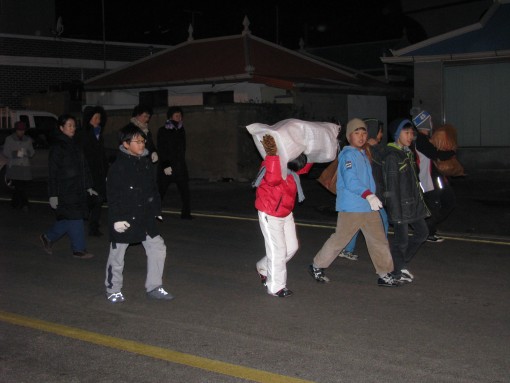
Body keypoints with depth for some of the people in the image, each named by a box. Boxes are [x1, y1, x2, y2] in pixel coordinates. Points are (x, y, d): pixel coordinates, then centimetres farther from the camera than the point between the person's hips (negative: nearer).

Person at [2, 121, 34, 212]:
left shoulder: (28, 140, 13)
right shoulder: (9, 139, 5)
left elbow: (32, 153, 10)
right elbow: (5, 152, 0)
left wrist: (26, 153, -13)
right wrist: (16, 154, -17)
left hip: (25, 167, 3)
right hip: (13, 167, -3)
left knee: (24, 186, -1)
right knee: (19, 186, -11)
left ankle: (15, 203, 12)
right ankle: (24, 204, -6)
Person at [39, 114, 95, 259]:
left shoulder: (75, 145, 14)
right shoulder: (57, 147, -9)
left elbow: (84, 168, 18)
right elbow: (52, 173, -11)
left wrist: (88, 187, 14)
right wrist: (53, 195, -14)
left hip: (77, 190, 8)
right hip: (64, 191, -8)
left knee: (71, 219, 9)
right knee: (74, 218, -6)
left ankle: (48, 237, 27)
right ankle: (79, 249, 3)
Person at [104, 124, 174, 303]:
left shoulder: (146, 162, 5)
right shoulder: (118, 167, -15)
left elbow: (153, 189, 14)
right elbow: (113, 196, -16)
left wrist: (156, 211, 14)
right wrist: (117, 219, -18)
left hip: (145, 217, 6)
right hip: (124, 219, -6)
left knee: (158, 248, 5)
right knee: (117, 255, 7)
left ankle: (154, 287, 17)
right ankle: (113, 290, 24)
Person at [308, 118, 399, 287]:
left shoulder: (363, 154, 17)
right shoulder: (348, 155, -12)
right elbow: (350, 180, -25)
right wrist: (368, 195, -34)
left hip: (369, 208, 8)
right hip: (351, 208, -8)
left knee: (379, 239, 5)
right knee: (340, 238, 1)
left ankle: (384, 274, 11)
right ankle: (317, 266, 17)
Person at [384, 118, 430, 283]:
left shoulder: (408, 153, 12)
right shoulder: (392, 156, -16)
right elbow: (391, 187, -19)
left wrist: (420, 201, 18)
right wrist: (396, 211, -21)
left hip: (413, 203, 9)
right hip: (401, 205, -9)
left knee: (422, 232, 15)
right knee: (401, 239, 1)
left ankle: (401, 262, 28)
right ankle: (398, 271, 19)